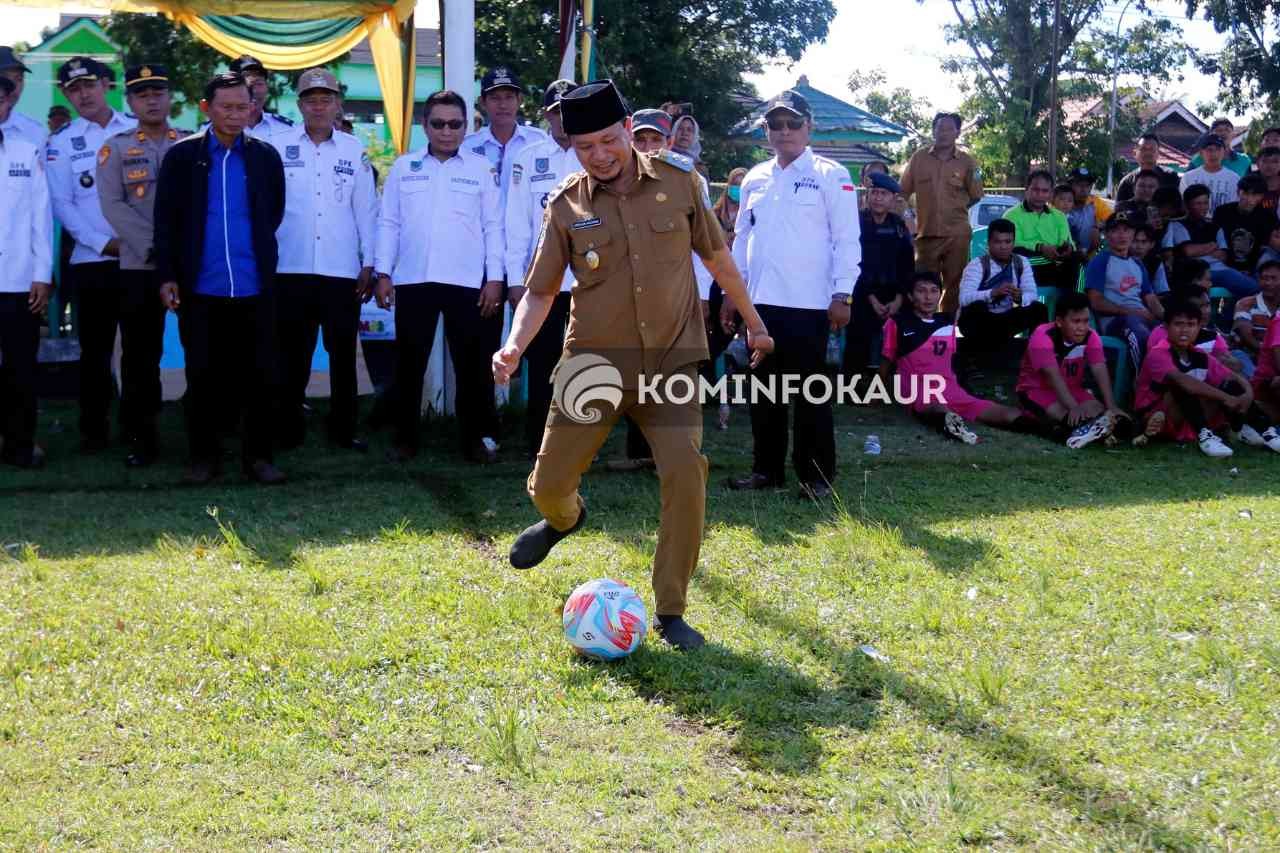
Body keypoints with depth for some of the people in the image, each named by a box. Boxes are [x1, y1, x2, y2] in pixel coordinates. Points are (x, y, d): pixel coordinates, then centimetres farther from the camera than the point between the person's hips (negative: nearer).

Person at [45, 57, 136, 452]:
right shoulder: (61, 142, 4)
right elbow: (62, 204, -1)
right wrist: (104, 244, -10)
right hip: (93, 260, -1)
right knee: (95, 349, 4)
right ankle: (94, 428, 14)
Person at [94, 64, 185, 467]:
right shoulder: (115, 149, 6)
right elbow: (113, 206, -5)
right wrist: (154, 247, -14)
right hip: (139, 267, 0)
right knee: (140, 356, 2)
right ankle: (141, 436, 11)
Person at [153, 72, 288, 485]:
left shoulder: (265, 156, 5)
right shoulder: (181, 155, 2)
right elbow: (166, 220, 1)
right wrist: (168, 276, -4)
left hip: (255, 289, 1)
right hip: (200, 289, -1)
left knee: (263, 376, 2)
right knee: (203, 377, 7)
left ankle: (257, 455, 13)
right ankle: (203, 455, 18)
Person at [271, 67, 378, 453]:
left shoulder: (354, 151, 7)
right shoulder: (279, 147, 3)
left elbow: (366, 211, 8)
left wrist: (369, 265, 5)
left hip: (343, 271, 1)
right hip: (291, 269, -1)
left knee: (343, 354, 5)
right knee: (293, 354, 5)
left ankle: (343, 430, 14)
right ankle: (288, 431, 14)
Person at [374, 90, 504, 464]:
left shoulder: (482, 168, 5)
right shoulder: (403, 167, 8)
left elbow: (493, 226, 4)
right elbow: (388, 222, 8)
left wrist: (495, 278, -2)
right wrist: (383, 273, 2)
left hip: (467, 281, -1)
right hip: (413, 280, 1)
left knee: (472, 364, 3)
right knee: (409, 363, 6)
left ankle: (476, 437, 13)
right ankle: (406, 439, 15)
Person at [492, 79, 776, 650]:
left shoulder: (677, 181, -3)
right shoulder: (567, 206, -4)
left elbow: (716, 256, 10)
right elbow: (540, 291, 1)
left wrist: (752, 321, 18)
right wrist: (514, 345, -18)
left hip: (671, 360, 0)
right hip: (595, 363, 1)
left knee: (686, 475, -17)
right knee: (549, 483, 2)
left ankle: (670, 612, -1)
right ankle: (564, 518, 43)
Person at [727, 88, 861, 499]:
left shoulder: (830, 175, -3)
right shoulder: (754, 179, 13)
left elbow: (847, 239, -6)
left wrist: (842, 295, -11)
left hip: (808, 302, -5)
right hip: (759, 300, 5)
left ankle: (817, 475, 7)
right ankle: (766, 468, 20)